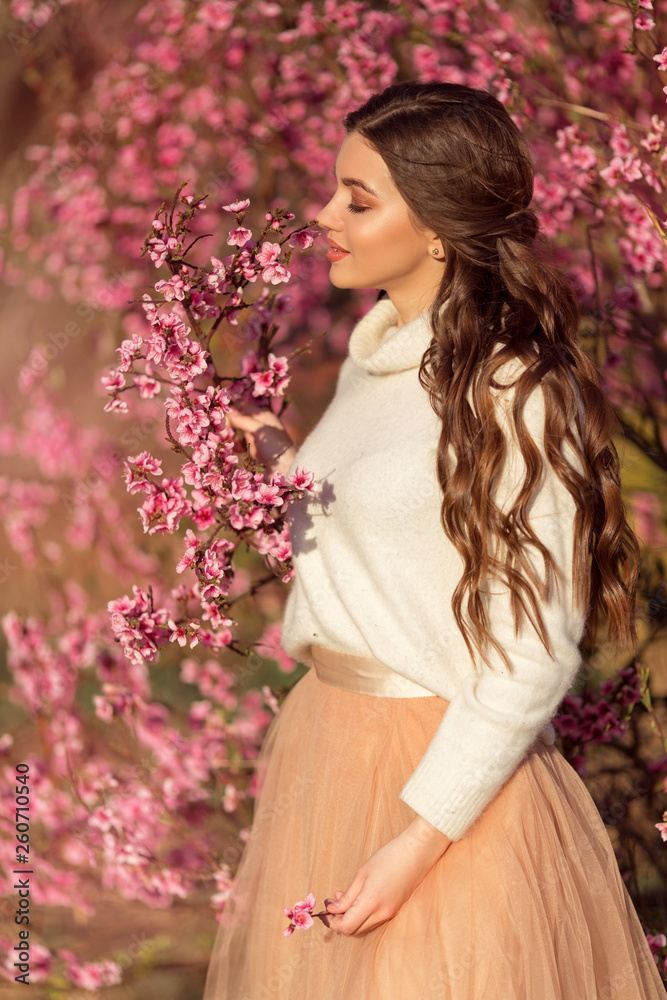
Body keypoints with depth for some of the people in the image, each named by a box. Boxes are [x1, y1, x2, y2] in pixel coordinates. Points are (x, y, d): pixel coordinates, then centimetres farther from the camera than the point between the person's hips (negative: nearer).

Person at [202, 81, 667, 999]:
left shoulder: (516, 397, -18)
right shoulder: (375, 350, 6)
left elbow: (536, 656, -19)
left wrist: (420, 840, -21)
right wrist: (287, 465, 11)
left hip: (447, 773, -8)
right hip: (325, 743, 8)